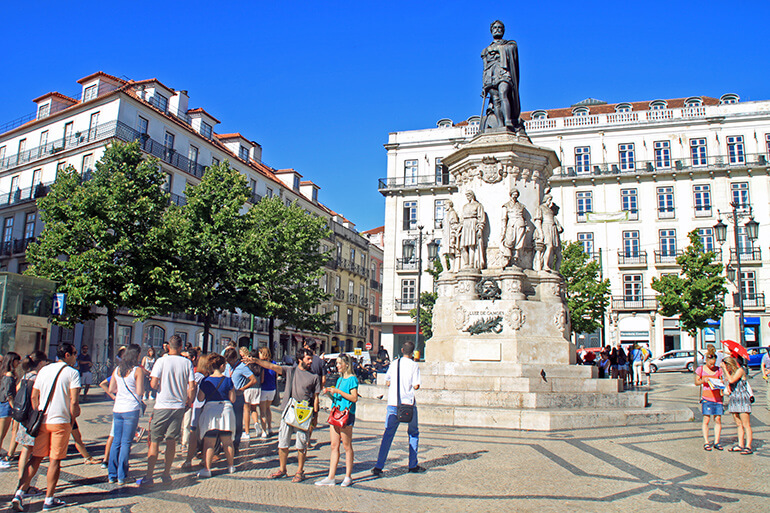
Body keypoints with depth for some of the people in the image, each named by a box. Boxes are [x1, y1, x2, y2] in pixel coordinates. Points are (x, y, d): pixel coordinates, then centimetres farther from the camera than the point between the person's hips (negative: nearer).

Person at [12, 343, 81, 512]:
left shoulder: (44, 370, 9)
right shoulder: (72, 373, -8)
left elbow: (34, 397, 10)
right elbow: (74, 401, -14)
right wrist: (72, 420, -1)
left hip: (42, 421, 5)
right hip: (61, 422, -5)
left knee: (36, 458, 14)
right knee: (55, 460, 4)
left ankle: (20, 492, 4)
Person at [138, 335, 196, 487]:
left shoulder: (162, 361, -8)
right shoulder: (187, 363, -2)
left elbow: (153, 384, -12)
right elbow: (191, 387, -3)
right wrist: (189, 401, 14)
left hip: (162, 406, -2)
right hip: (179, 406, 3)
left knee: (154, 441, 4)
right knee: (171, 441, 11)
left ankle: (149, 476, 4)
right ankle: (166, 473, 18)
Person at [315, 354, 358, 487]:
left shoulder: (352, 379, -6)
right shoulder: (339, 379, 18)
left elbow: (354, 398, -15)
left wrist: (338, 391, -17)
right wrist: (330, 392, 6)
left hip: (346, 415, -8)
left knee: (347, 446, 0)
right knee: (334, 446, 6)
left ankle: (348, 477, 10)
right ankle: (331, 478, 8)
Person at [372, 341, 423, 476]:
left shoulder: (394, 363, 7)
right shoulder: (414, 365, -4)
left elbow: (387, 382, 13)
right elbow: (416, 386, -9)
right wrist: (413, 385, 11)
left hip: (393, 404, 3)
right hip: (408, 404, -3)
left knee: (388, 434, 5)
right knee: (413, 433, 16)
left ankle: (379, 466, -2)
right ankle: (413, 465, 19)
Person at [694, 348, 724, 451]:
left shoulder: (718, 370, 9)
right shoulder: (701, 369, 2)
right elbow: (696, 382, 6)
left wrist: (721, 389, -3)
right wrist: (703, 380, -14)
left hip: (717, 397, 3)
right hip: (707, 397, -3)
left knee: (718, 419, 2)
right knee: (706, 419, -4)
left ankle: (716, 442, 10)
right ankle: (706, 442, 2)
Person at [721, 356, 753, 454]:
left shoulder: (740, 370, -9)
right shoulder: (730, 372, 14)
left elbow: (731, 380, -22)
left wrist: (725, 369, -16)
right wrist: (728, 387, -1)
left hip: (743, 399, -8)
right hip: (734, 399, 8)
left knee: (746, 425, -6)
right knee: (739, 424, 11)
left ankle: (748, 447, -6)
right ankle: (740, 445, 15)